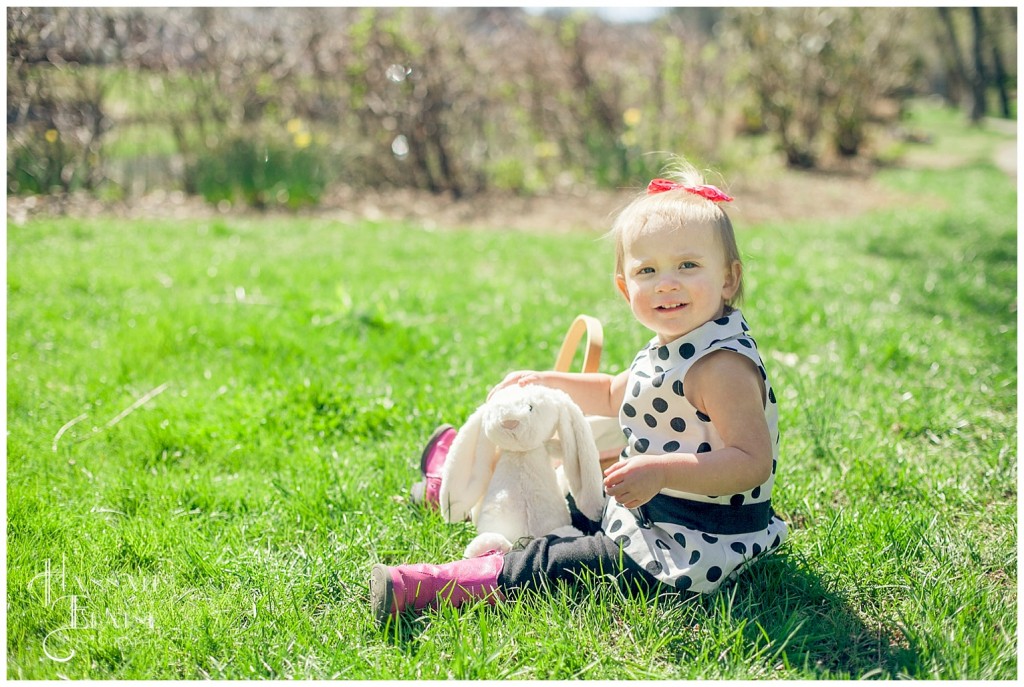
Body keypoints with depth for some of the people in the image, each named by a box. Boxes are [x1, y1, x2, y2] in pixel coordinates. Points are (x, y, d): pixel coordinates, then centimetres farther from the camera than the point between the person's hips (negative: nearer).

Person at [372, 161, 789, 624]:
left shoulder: (723, 365, -26)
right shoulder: (668, 351, 7)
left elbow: (753, 463, -32)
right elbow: (614, 396, 27)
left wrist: (661, 470, -40)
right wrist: (547, 383, 18)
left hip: (690, 553, -10)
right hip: (650, 516, 10)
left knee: (553, 563, -15)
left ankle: (424, 587, -14)